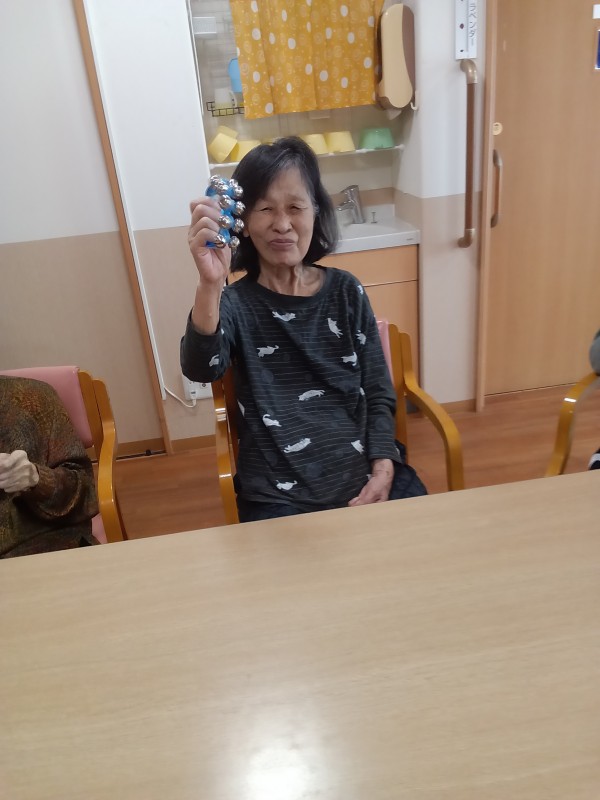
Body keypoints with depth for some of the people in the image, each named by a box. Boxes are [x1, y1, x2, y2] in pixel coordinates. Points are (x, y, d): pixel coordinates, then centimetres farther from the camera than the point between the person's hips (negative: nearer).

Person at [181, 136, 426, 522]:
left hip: (368, 477, 2)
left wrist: (383, 471, -8)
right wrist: (210, 283, -38)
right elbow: (201, 370, -22)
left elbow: (379, 395, 7)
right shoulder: (235, 302, 0)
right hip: (280, 496, -2)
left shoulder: (345, 291, 6)